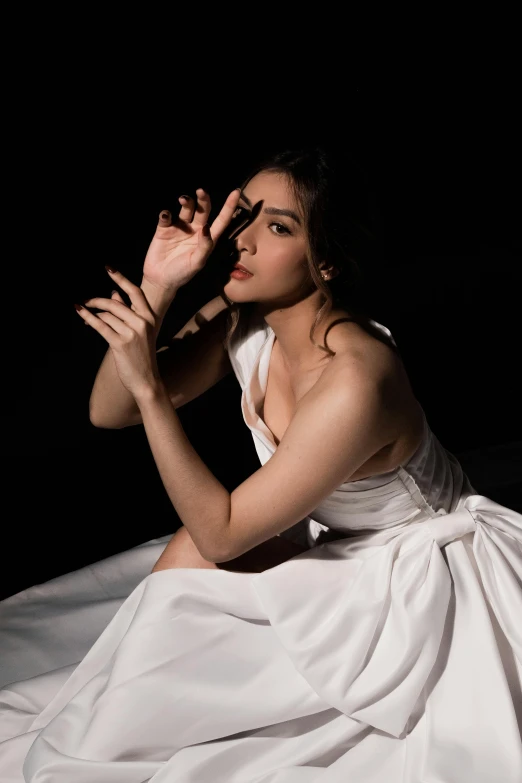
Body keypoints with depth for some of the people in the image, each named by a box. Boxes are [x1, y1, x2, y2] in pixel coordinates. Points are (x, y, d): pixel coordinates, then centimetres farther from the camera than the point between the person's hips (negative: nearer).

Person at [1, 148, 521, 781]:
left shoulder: (354, 381, -35)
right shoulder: (239, 322, -13)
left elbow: (218, 535, -28)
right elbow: (107, 413, -10)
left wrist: (148, 385, -34)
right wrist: (157, 286, -22)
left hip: (423, 576, -6)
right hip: (338, 539, 7)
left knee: (189, 557, -17)